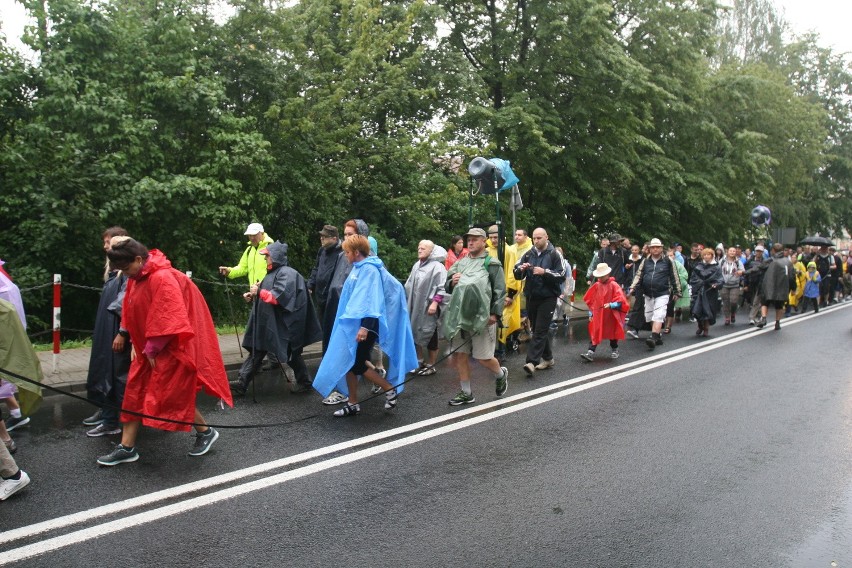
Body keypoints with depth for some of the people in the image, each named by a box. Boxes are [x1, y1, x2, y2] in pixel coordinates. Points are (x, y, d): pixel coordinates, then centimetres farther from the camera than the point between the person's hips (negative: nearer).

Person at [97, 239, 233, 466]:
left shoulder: (162, 278, -24)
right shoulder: (136, 279, 5)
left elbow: (168, 320, -26)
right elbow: (133, 315, 13)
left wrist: (152, 349, -17)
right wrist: (137, 345, 4)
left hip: (172, 348, -9)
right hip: (149, 348, 9)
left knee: (171, 394, -3)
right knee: (135, 392, 9)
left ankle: (206, 432, 17)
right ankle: (127, 447, 18)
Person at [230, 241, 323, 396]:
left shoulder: (287, 274, -17)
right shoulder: (273, 272, 14)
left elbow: (279, 297, -27)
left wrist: (259, 292, -19)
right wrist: (253, 296, 5)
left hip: (282, 325, -9)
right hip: (267, 324, 9)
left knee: (292, 355, 7)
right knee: (256, 352, 8)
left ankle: (305, 382, 25)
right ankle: (241, 383, 11)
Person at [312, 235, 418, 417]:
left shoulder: (369, 269, -15)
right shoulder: (358, 268, 12)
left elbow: (371, 299, -22)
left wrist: (366, 326, -29)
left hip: (363, 324, -9)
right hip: (352, 323, 9)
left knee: (356, 363, -5)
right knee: (348, 362, 8)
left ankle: (390, 389, 10)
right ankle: (353, 404, 18)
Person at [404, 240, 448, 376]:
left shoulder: (437, 266, -10)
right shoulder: (416, 265, 14)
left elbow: (441, 288, -16)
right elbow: (409, 285, 22)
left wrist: (434, 303, -24)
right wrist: (406, 301, 19)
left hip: (428, 308, -7)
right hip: (415, 307, 7)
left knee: (430, 336, 2)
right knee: (415, 334, 13)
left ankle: (431, 365, 13)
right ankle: (420, 361, 28)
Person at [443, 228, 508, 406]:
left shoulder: (491, 263, -2)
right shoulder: (461, 263, 14)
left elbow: (500, 290, -6)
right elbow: (446, 285, 16)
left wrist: (495, 313, -12)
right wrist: (452, 283, -6)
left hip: (482, 317, -6)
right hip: (460, 316, 6)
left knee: (483, 357, -2)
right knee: (459, 354, 7)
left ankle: (501, 374, 31)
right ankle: (466, 393, 20)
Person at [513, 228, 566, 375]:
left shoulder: (554, 255, -4)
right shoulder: (528, 254, 8)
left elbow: (562, 276, -10)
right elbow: (516, 274, 7)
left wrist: (544, 272, -21)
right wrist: (521, 269, -15)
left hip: (547, 298, -5)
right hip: (531, 297, 5)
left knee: (540, 331, -9)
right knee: (537, 329, 12)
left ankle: (532, 362, -13)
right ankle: (547, 358, 26)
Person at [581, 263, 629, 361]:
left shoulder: (614, 285, -9)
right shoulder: (596, 286, 3)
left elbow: (621, 301, -13)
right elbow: (591, 301, 10)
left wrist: (611, 305, -27)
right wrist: (590, 313, 8)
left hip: (611, 316, -3)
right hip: (597, 316, 3)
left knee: (612, 333, 13)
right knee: (594, 333, -4)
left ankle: (615, 350, 33)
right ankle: (590, 352, -7)